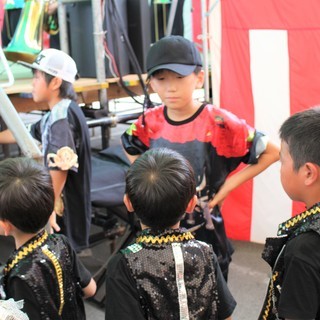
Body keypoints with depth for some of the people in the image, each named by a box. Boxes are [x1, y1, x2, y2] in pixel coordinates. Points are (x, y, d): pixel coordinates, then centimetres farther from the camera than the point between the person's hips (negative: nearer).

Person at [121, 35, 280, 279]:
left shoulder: (219, 124, -18)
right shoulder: (149, 123, -5)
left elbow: (272, 152, -9)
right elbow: (130, 149, 18)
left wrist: (227, 186, -11)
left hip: (206, 234, -3)